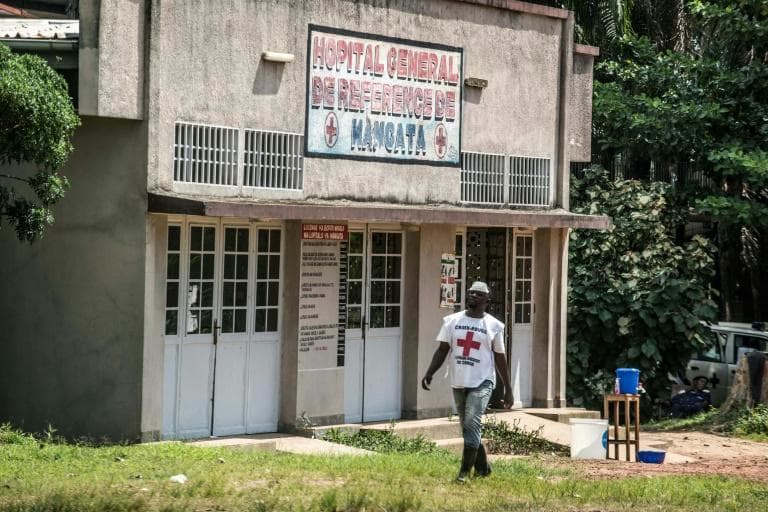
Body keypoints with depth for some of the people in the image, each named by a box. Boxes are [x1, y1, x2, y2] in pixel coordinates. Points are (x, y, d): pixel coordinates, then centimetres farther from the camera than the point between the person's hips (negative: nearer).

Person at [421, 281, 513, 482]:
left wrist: (508, 389, 4)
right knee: (467, 427, 11)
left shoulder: (494, 326, 0)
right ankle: (482, 468, 27)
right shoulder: (452, 321, 6)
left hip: (482, 382, -4)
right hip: (458, 383, 4)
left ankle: (465, 472, -14)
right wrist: (429, 373, -7)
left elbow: (500, 358, 5)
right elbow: (442, 350, 6)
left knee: (472, 424, -18)